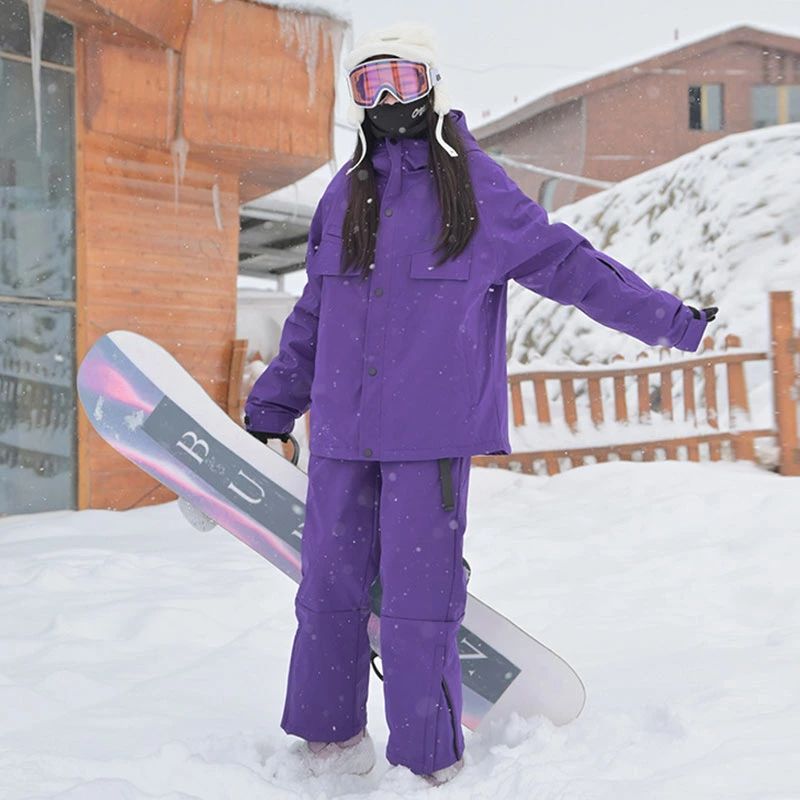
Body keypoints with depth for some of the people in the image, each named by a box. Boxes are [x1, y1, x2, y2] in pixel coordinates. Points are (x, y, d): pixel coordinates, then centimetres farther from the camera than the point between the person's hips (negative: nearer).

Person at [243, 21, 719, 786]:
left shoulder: (476, 184, 2)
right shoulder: (344, 193, 14)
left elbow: (565, 262, 6)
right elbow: (312, 313, 20)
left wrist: (669, 319, 6)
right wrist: (271, 405, 23)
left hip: (430, 428, -4)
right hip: (342, 427, 5)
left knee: (418, 593, -1)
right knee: (331, 580, 9)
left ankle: (426, 759, 14)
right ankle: (328, 731, 27)